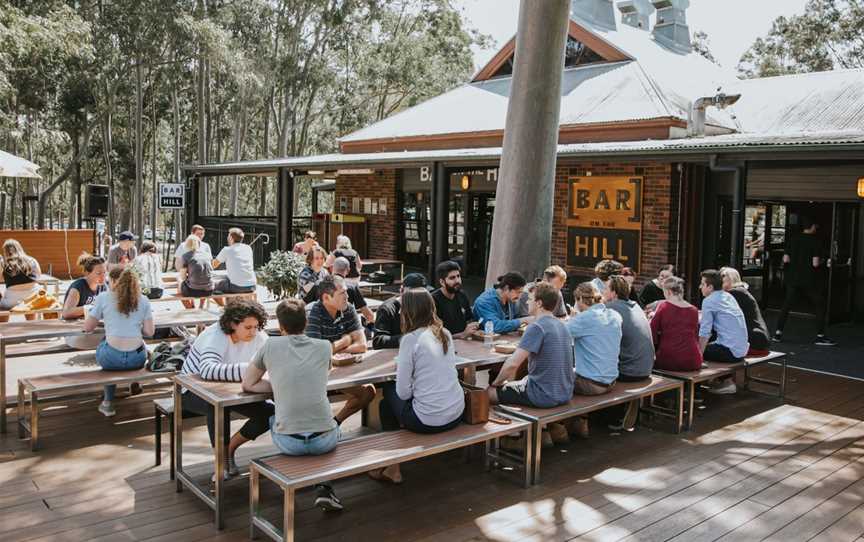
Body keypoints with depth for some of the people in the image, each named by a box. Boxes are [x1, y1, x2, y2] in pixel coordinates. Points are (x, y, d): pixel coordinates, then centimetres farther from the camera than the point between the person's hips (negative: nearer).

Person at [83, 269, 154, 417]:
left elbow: (87, 327, 7)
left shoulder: (103, 298, 2)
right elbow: (149, 332, 3)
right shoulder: (143, 300, 6)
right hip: (137, 359, 2)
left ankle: (108, 403, 33)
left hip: (112, 358, -2)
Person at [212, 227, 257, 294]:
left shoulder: (226, 250, 0)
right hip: (252, 287, 5)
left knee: (215, 286, 17)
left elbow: (213, 266, 13)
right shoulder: (248, 248, 12)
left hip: (236, 287, -5)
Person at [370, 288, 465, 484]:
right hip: (457, 414, 6)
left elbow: (404, 392, -12)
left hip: (429, 421, -6)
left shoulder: (411, 339, -13)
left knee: (389, 394, 21)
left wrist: (400, 369, 7)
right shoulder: (445, 334, 6)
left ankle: (392, 469, 28)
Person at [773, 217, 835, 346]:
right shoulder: (816, 241, -10)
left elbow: (785, 259, 4)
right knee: (820, 306, 9)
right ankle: (820, 336, 8)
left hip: (793, 279, 4)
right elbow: (815, 263, -15)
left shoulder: (794, 239, 4)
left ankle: (778, 333, 8)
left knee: (786, 305, 11)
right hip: (810, 280, -4)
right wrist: (820, 262, 6)